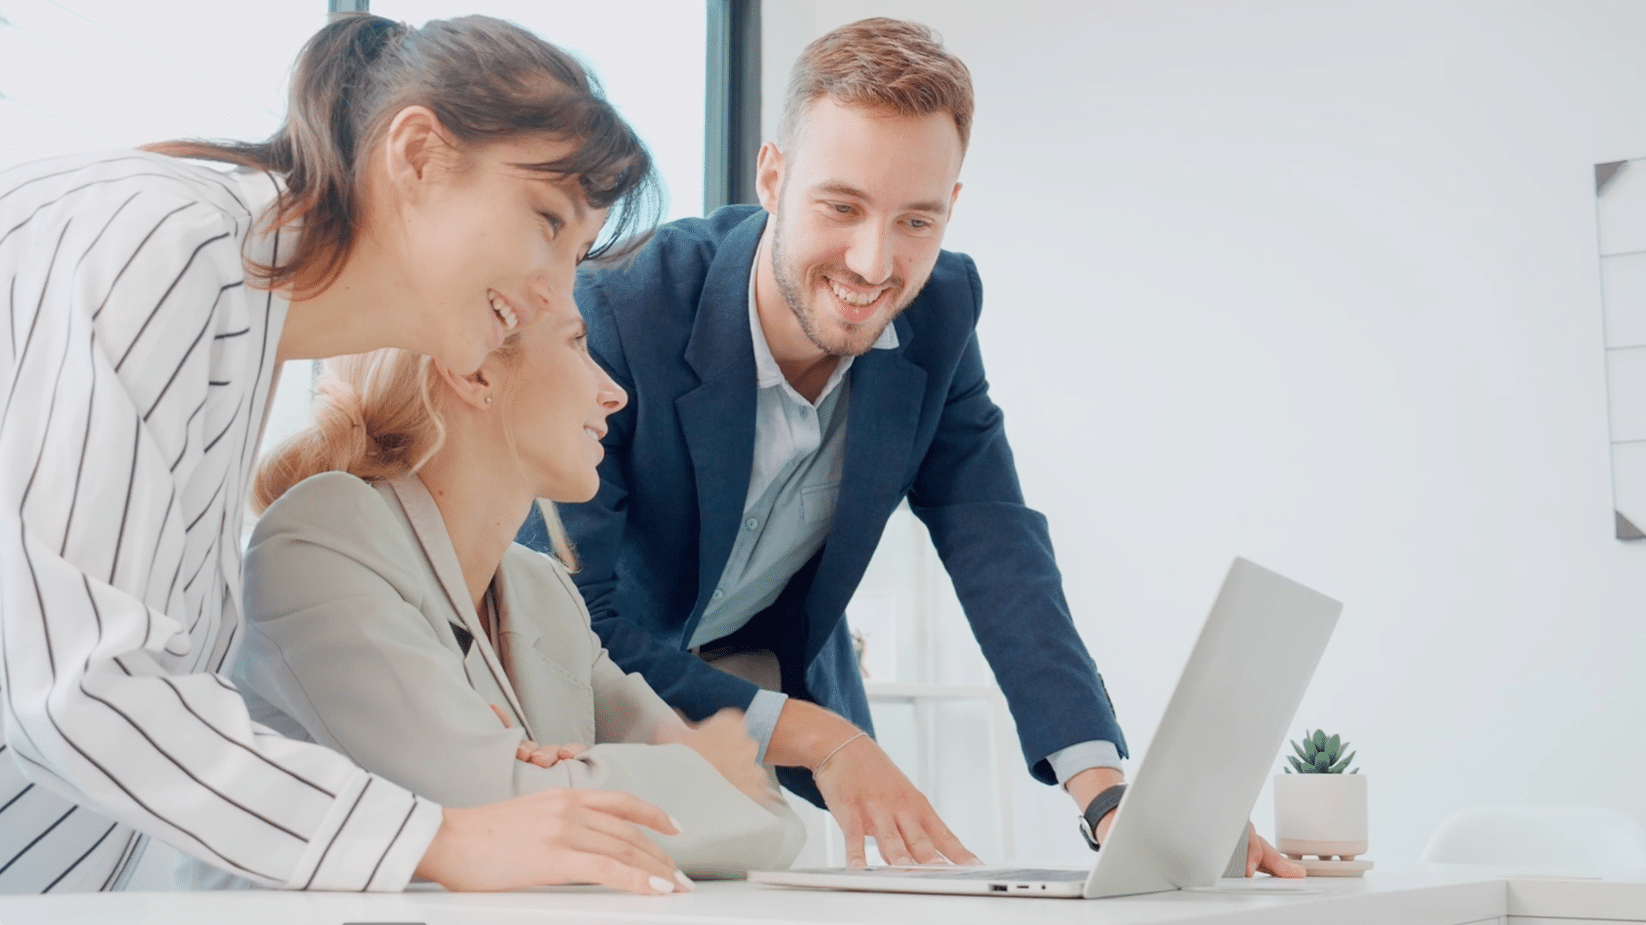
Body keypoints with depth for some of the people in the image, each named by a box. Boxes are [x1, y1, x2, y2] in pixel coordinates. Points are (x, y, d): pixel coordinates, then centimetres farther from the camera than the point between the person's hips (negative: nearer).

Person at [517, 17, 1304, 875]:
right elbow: (575, 629, -28)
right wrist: (812, 736, -34)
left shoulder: (938, 311, -12)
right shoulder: (616, 315, -28)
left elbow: (997, 549, -16)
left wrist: (1111, 797, -29)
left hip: (786, 668, 4)